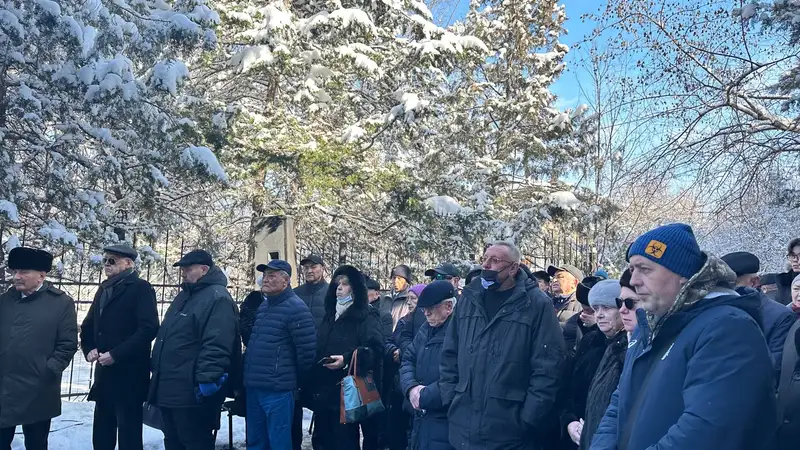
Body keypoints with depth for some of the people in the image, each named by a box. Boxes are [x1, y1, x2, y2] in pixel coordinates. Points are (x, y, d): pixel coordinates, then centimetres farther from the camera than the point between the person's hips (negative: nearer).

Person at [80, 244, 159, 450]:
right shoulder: (104, 289, 16)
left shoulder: (140, 288, -8)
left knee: (128, 433, 1)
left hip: (129, 374, -7)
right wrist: (89, 349, 2)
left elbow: (149, 329, -18)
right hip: (104, 373, 7)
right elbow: (88, 326, 21)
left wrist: (116, 354, -19)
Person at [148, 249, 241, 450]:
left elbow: (216, 345, -24)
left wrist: (207, 379, -28)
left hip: (192, 393, -10)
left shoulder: (217, 298, -15)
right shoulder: (183, 296, 17)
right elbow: (166, 336, 26)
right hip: (168, 390, 10)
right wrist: (156, 365, 22)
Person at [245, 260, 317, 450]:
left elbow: (307, 350, -16)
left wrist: (295, 379, -3)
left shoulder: (296, 309, -13)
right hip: (253, 388, 8)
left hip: (277, 390, -8)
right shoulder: (262, 306, 14)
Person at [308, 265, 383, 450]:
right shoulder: (330, 315, 17)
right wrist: (313, 385, 16)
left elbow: (375, 349, -18)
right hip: (324, 392, 8)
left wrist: (347, 360, -26)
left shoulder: (367, 316, -7)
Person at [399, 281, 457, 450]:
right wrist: (411, 387, -6)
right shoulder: (426, 329, 12)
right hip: (421, 420, 8)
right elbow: (408, 360, 15)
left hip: (447, 423, -8)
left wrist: (424, 396, -19)